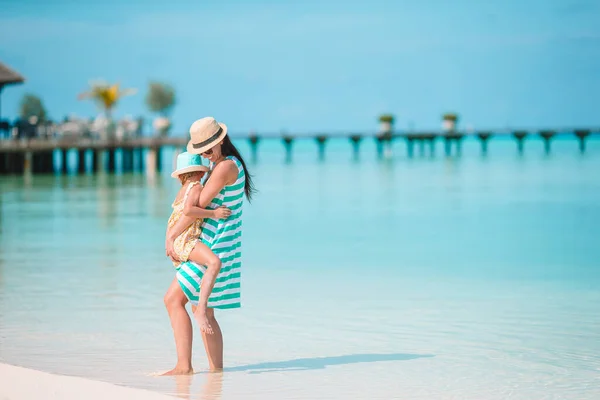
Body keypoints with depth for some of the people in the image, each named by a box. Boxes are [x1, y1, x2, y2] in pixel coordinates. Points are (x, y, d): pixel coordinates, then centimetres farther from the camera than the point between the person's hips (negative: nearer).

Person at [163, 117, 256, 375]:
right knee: (203, 311, 13)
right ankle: (216, 368, 15)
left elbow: (197, 208, -17)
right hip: (216, 245, 10)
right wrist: (192, 196, -7)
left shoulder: (226, 167, -18)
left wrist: (170, 237, -11)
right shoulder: (217, 163, 14)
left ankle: (184, 365, -13)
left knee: (173, 299, -11)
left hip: (213, 246, -10)